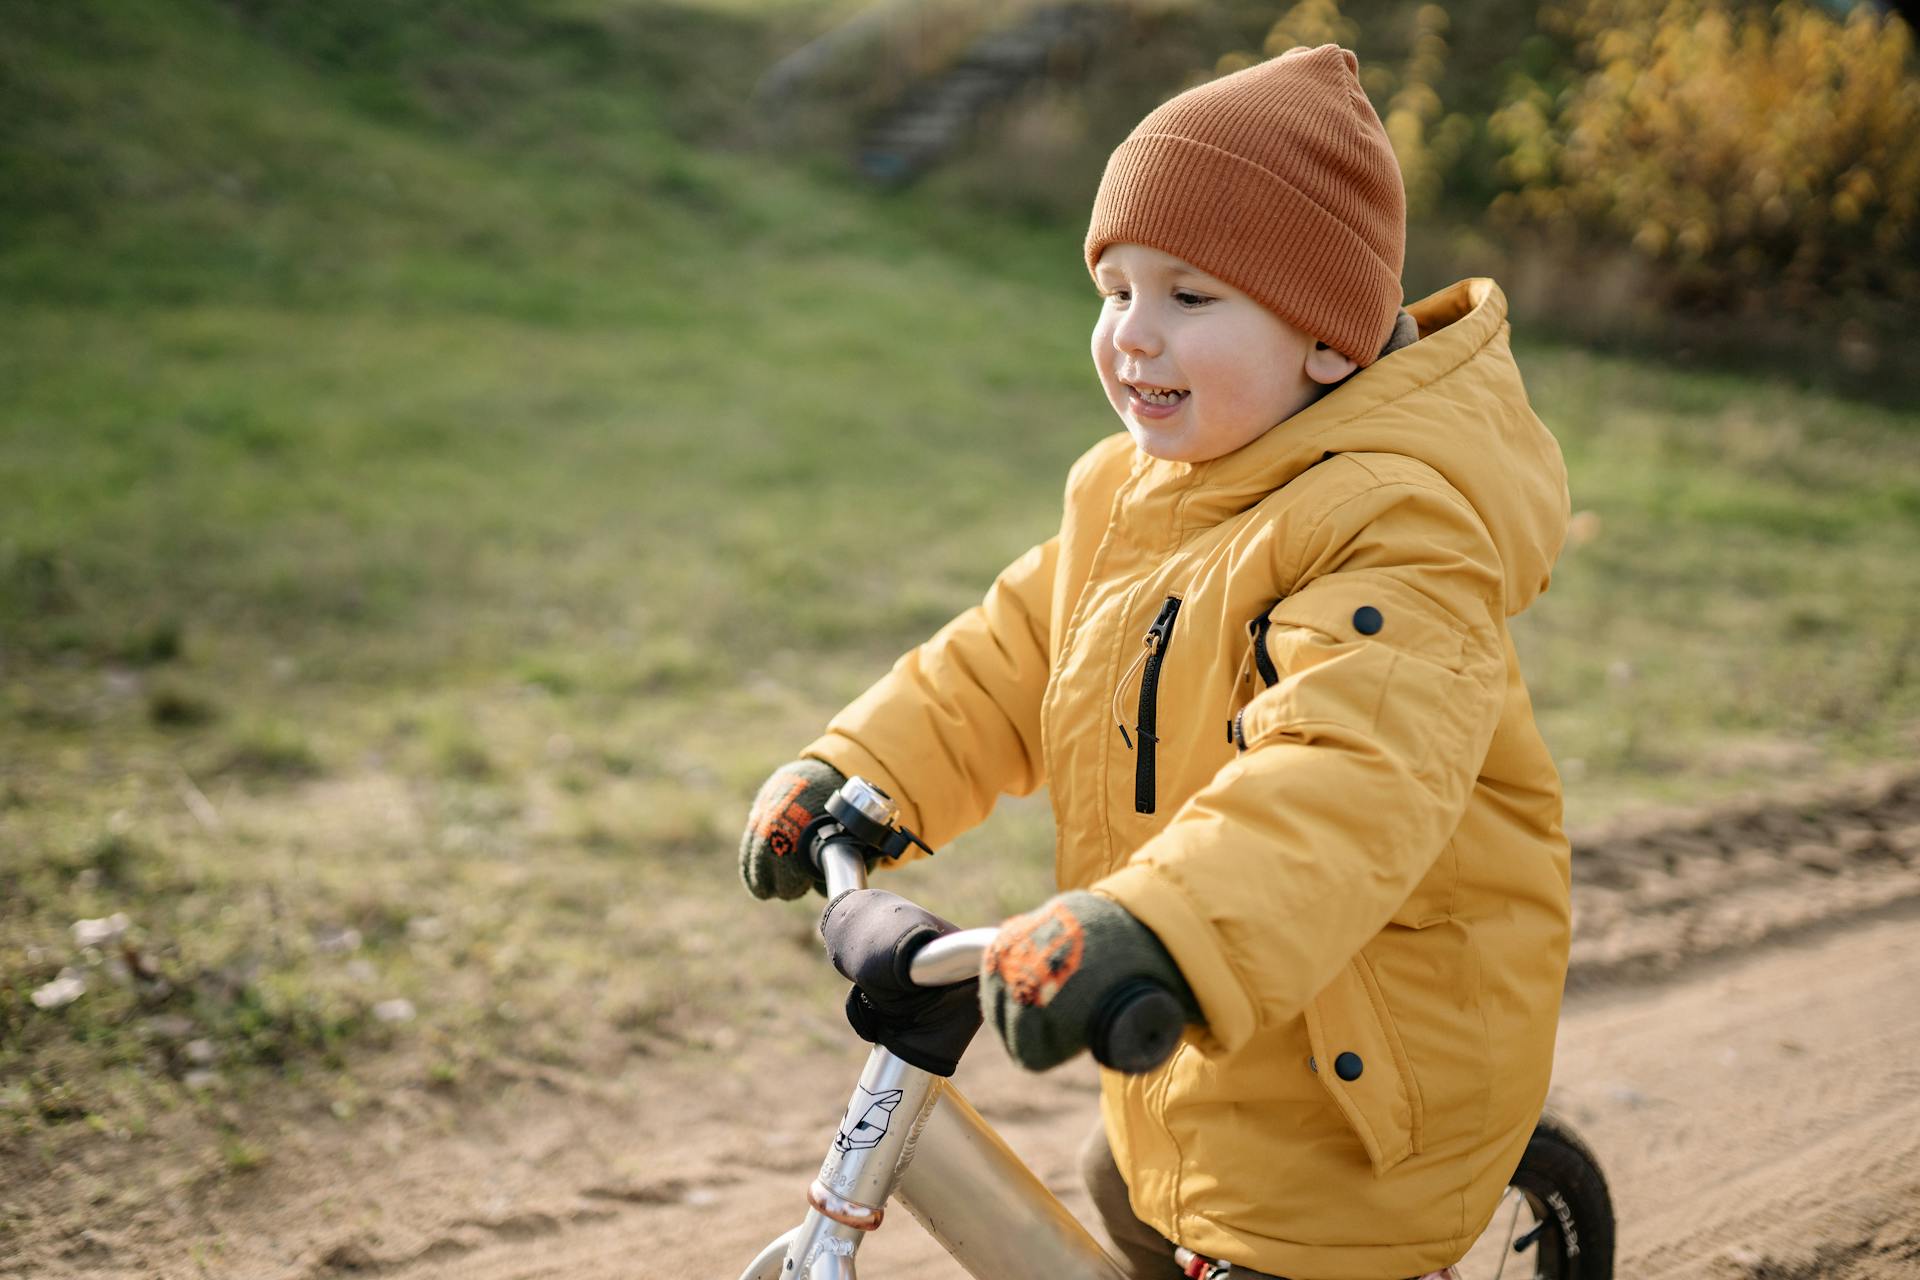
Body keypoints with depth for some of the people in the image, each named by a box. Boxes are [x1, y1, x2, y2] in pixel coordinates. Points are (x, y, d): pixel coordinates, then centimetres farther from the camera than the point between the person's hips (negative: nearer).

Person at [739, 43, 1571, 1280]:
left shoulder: (1394, 528, -28)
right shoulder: (1129, 489, 2)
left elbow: (1347, 777, -42)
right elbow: (1011, 656, 8)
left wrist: (1147, 931, -56)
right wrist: (855, 773, -5)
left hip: (1350, 1078, -9)